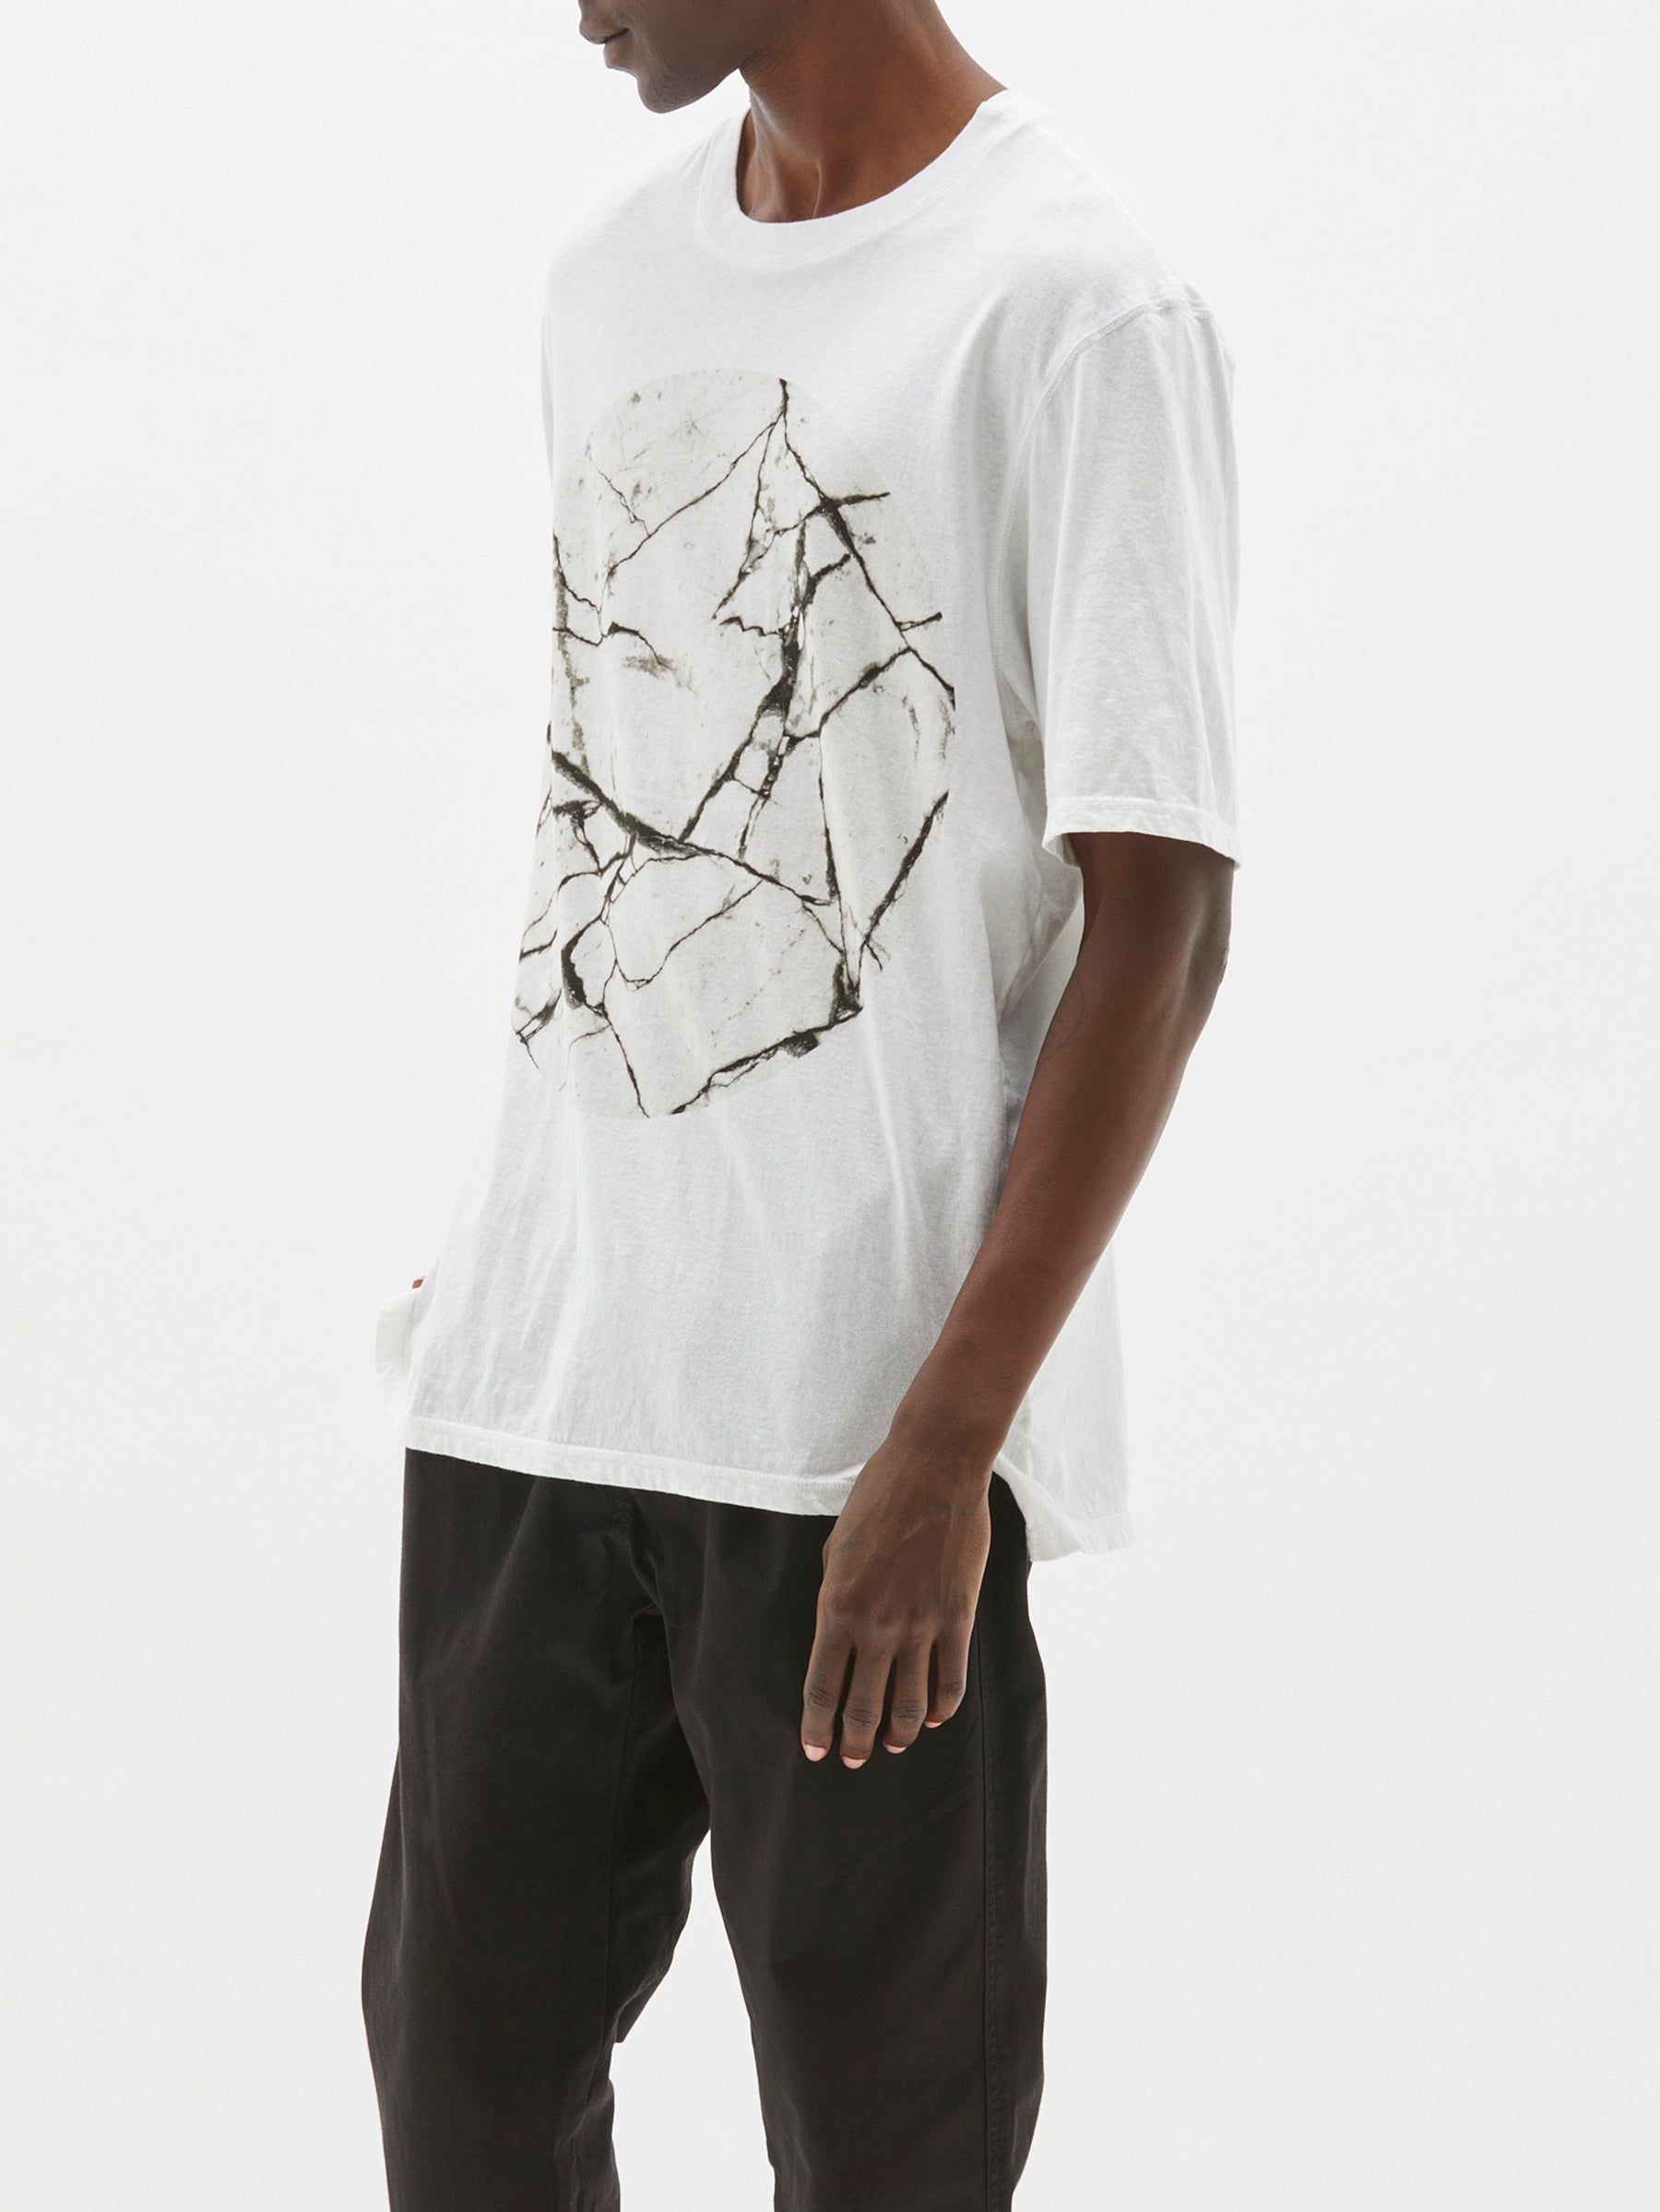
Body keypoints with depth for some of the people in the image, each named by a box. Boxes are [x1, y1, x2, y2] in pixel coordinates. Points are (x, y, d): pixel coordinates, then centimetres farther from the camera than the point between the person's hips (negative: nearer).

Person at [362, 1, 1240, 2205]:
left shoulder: (1075, 307, -11)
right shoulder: (607, 281, 12)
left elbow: (1157, 920, -13)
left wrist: (949, 1442, -16)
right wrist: (501, 1271, 16)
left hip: (865, 1418, -6)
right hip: (527, 1380, 7)